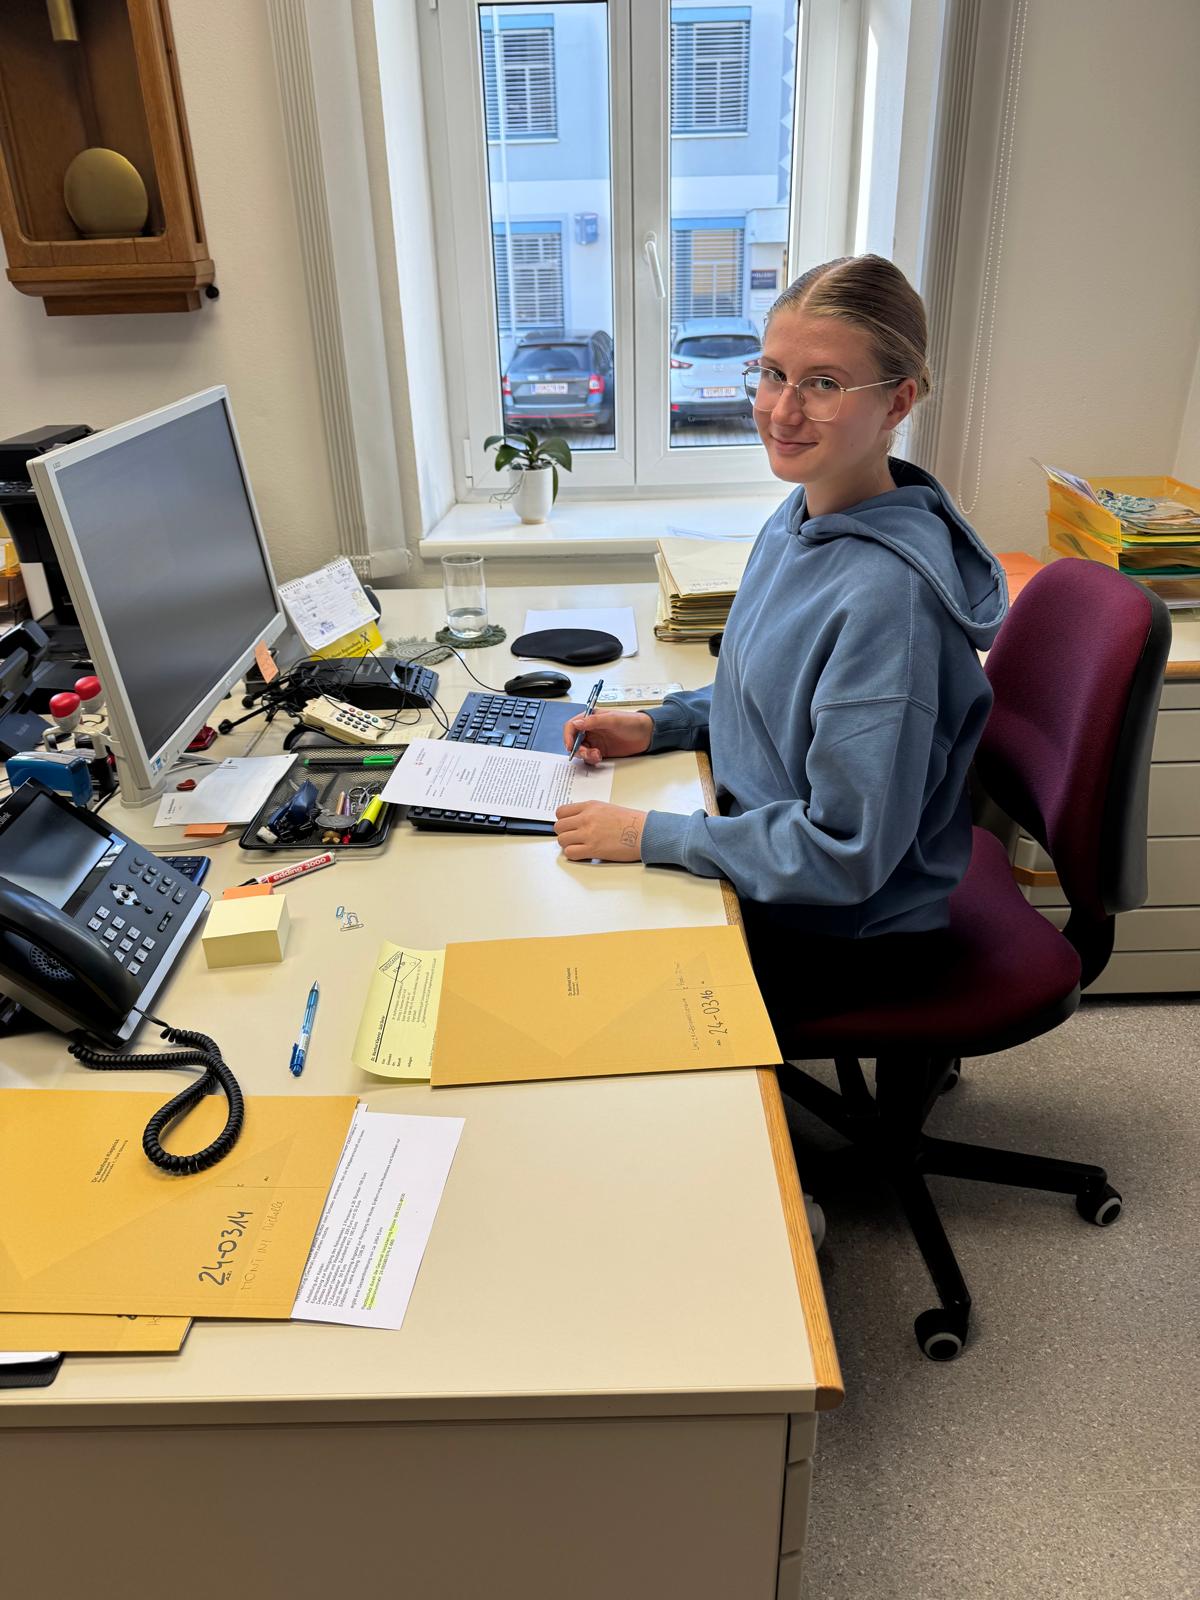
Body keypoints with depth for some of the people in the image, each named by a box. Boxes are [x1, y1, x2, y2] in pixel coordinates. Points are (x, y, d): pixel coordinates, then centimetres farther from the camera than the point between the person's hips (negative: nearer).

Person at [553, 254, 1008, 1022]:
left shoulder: (889, 595, -30)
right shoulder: (801, 517, -2)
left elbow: (846, 853, -27)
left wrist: (649, 834, -23)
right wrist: (659, 724, 0)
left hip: (843, 935, -8)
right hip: (772, 870, 8)